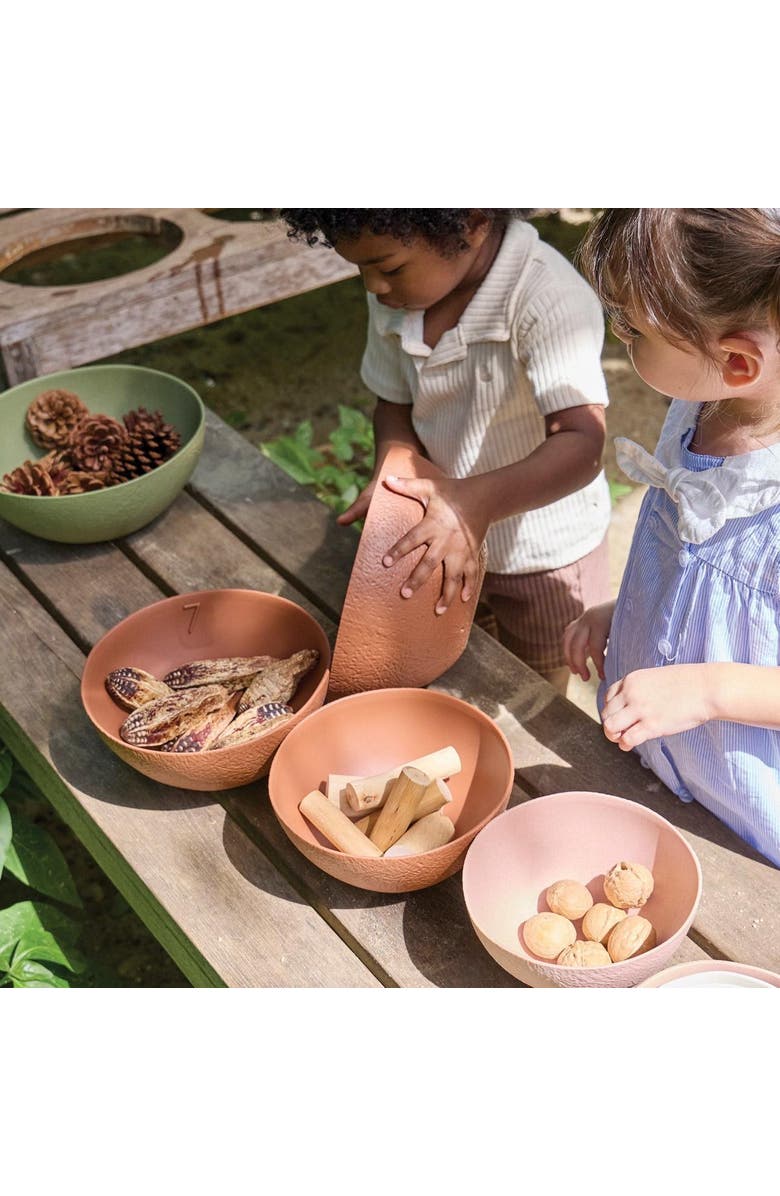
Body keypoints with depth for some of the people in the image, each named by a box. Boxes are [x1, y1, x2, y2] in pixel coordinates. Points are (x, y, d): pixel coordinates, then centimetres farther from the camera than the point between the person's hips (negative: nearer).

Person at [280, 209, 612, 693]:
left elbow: (581, 444, -39)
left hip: (547, 554, -5)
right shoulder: (395, 299, -11)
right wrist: (390, 481, -17)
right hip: (445, 536, 5)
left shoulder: (550, 299, -32)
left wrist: (478, 500, -53)